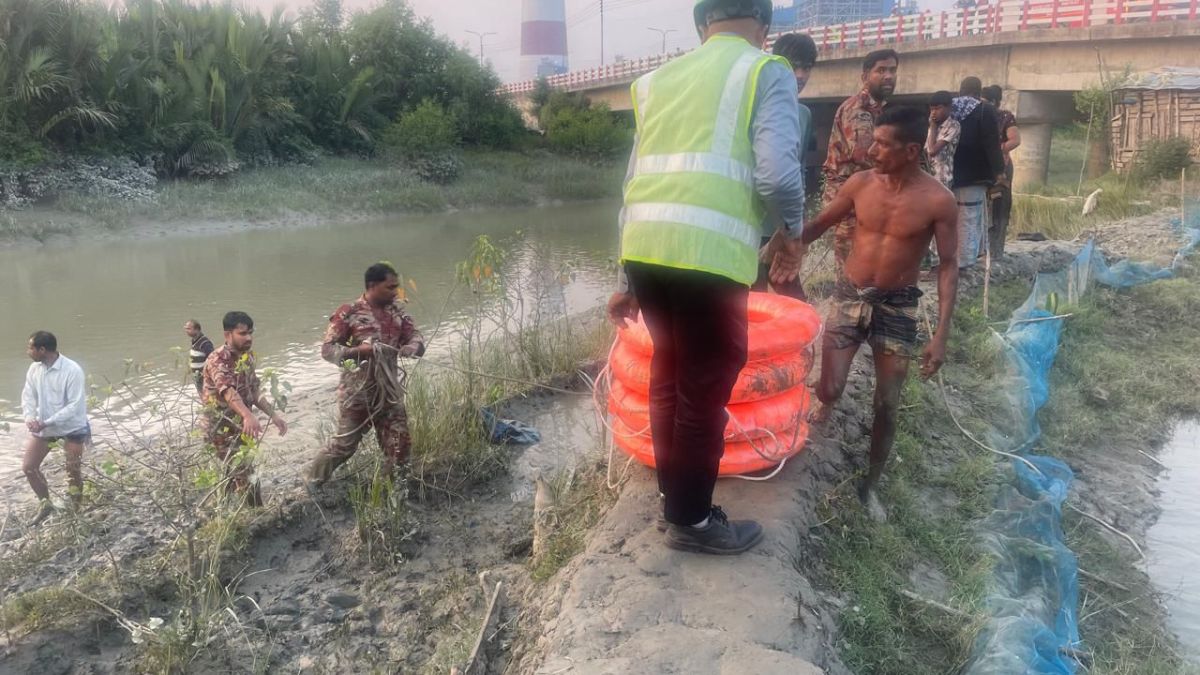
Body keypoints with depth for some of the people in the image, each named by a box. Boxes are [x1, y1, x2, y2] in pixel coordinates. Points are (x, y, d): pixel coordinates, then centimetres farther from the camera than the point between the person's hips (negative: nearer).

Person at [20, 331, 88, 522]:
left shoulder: (72, 371, -24)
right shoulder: (34, 369, -5)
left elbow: (75, 406, -25)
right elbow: (28, 396, 0)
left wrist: (46, 423, -30)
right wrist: (30, 418, -21)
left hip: (72, 428, -6)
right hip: (43, 426, 6)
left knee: (74, 472, 4)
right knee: (28, 466, 9)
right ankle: (45, 503, 29)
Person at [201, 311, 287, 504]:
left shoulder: (248, 356, 4)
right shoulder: (218, 360, -24)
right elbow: (227, 390, -42)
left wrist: (273, 414, 4)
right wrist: (248, 416, -58)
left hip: (239, 426, 9)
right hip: (221, 428, -9)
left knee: (236, 474, 20)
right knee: (246, 475, -10)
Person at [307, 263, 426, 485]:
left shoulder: (397, 311, 4)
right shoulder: (349, 313, -12)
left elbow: (416, 338, 5)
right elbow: (327, 349, -10)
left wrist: (410, 348, -19)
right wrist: (357, 350, -27)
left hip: (389, 391, 5)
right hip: (357, 392, -5)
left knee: (398, 445, 7)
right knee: (344, 444, 5)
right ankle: (312, 484, 26)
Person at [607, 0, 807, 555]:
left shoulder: (661, 79, 21)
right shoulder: (767, 71, 4)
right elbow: (778, 174, -10)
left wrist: (626, 282, 25)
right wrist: (792, 229, 11)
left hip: (642, 248, 6)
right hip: (706, 255, -6)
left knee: (669, 373, 21)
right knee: (705, 385, 8)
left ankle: (672, 493, 36)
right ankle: (690, 521, 22)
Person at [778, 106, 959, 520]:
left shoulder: (938, 200, -12)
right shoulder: (861, 183, -5)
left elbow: (948, 266, -7)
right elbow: (821, 223, 10)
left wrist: (942, 334, -13)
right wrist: (792, 247, -9)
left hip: (898, 306, -1)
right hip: (849, 296, 2)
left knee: (886, 406, 5)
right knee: (829, 388, -7)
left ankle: (870, 486, 23)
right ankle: (824, 407, 32)